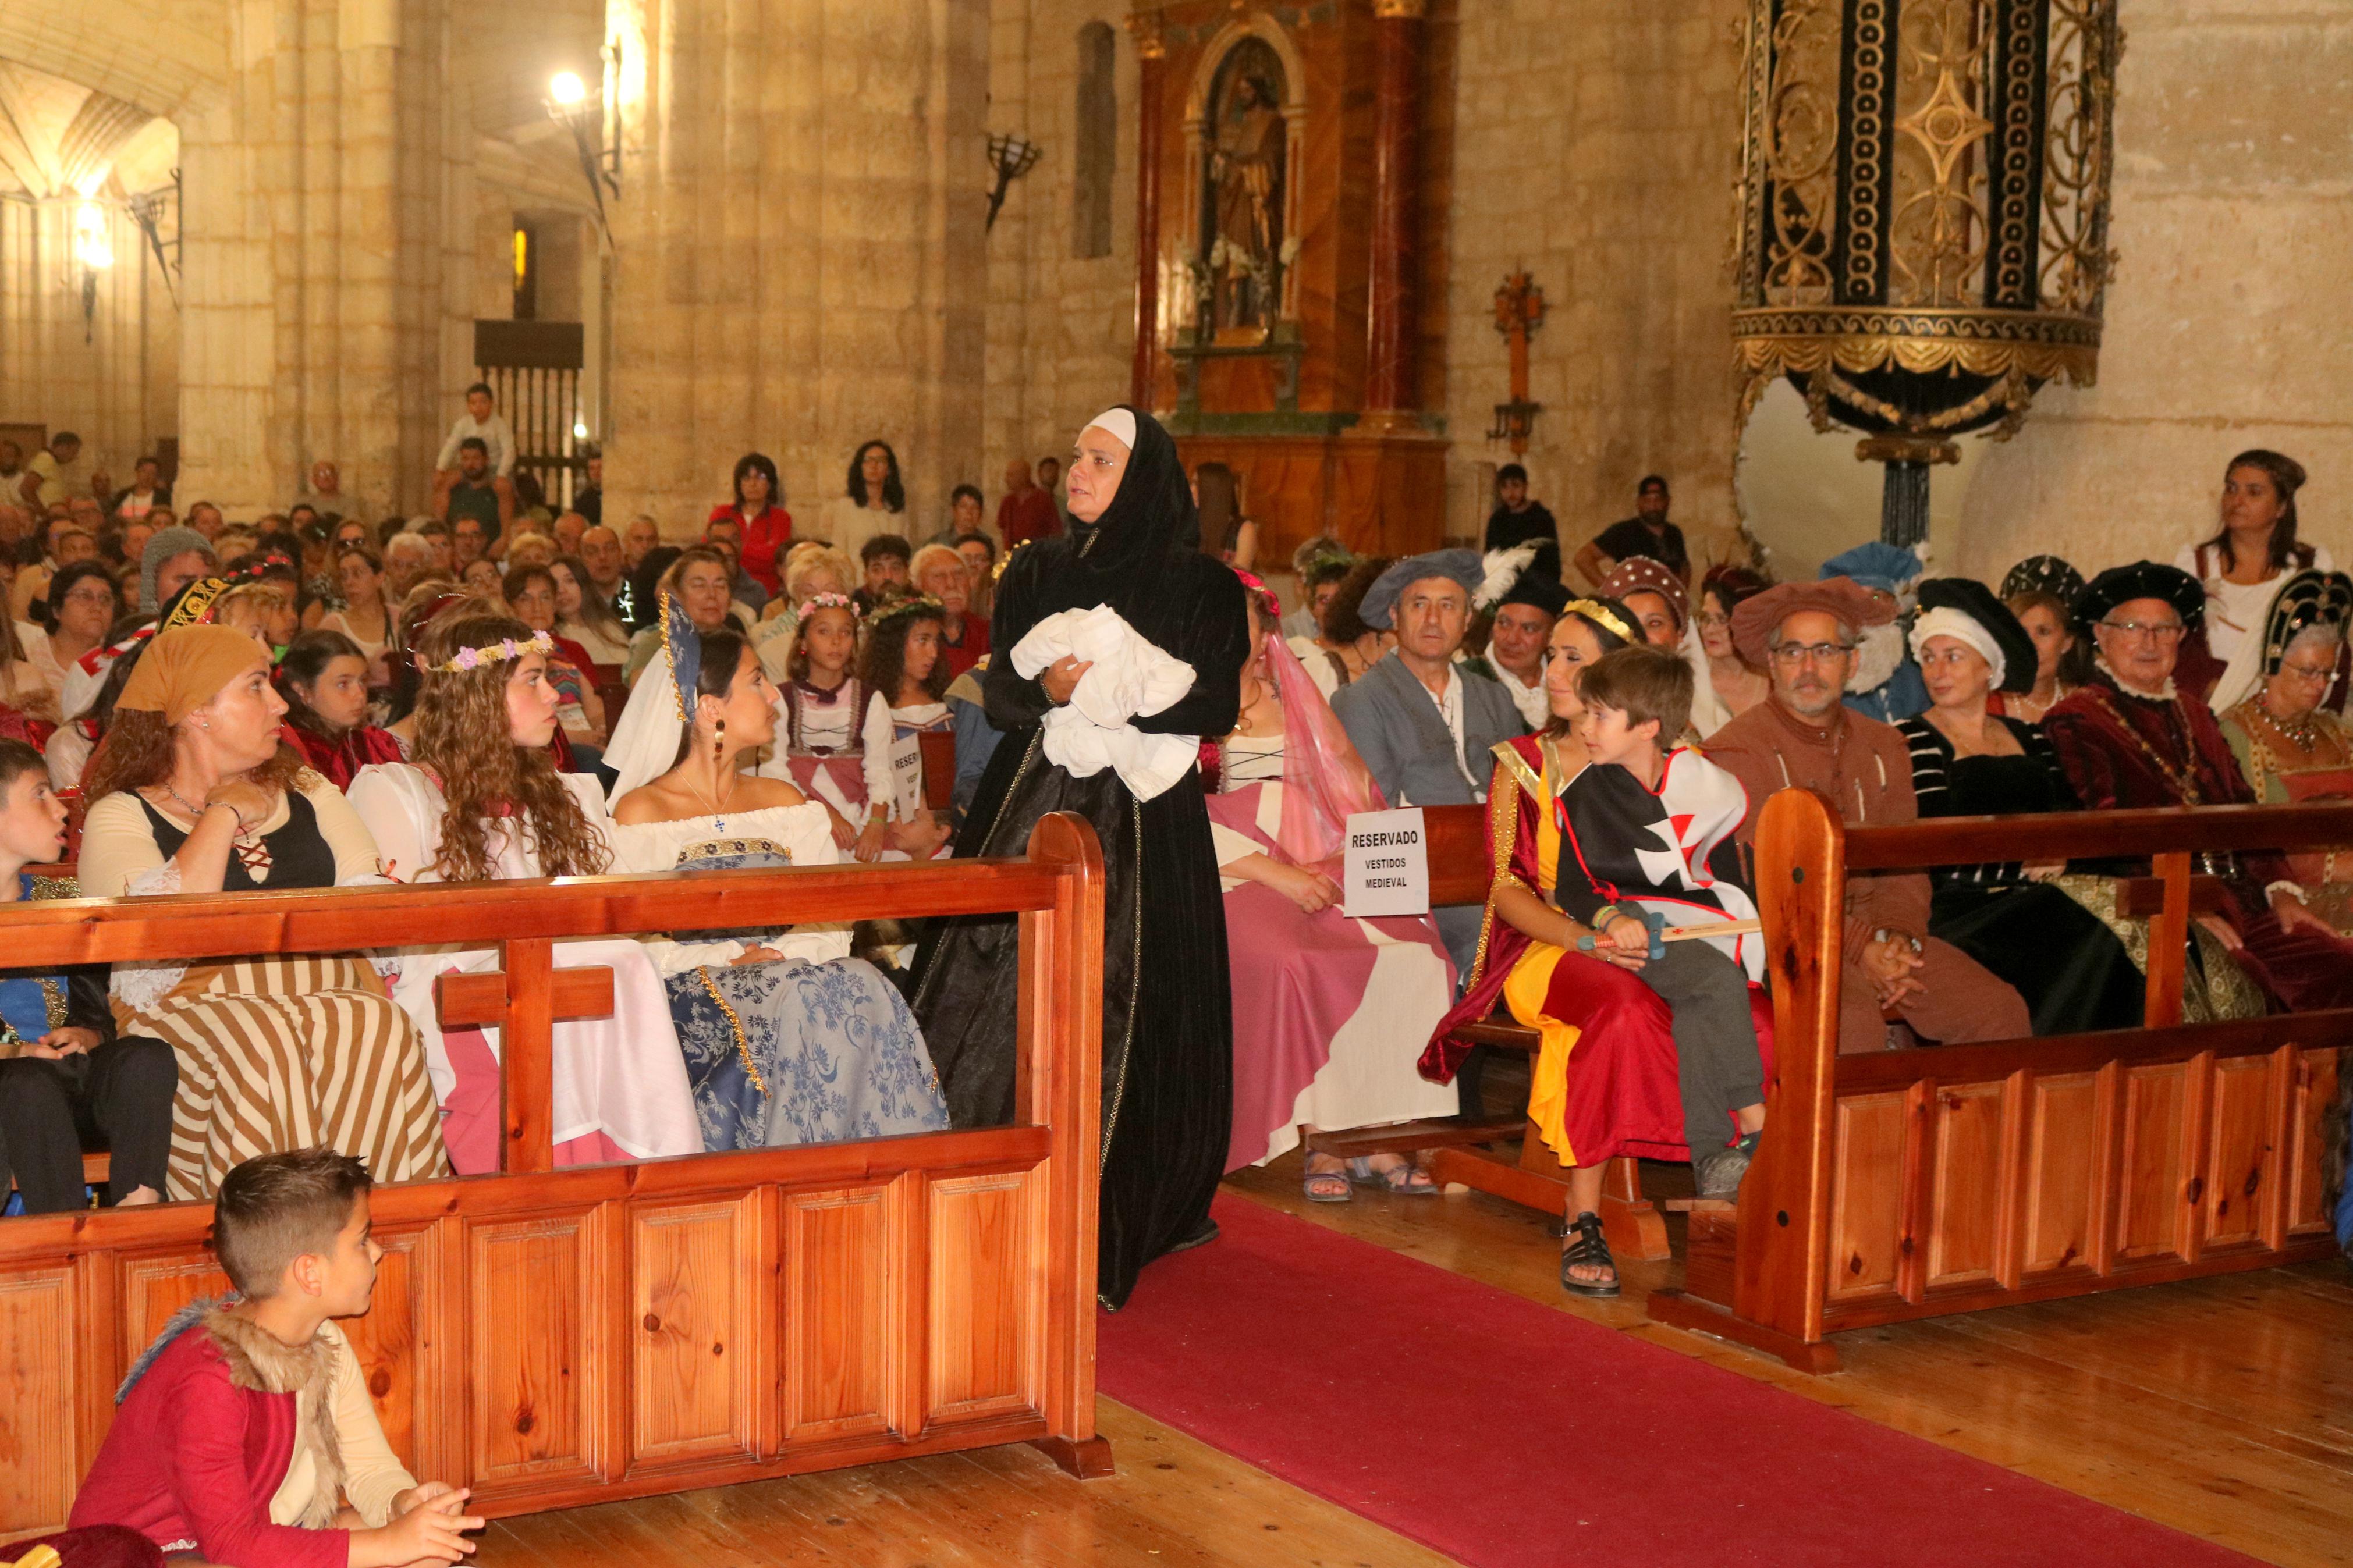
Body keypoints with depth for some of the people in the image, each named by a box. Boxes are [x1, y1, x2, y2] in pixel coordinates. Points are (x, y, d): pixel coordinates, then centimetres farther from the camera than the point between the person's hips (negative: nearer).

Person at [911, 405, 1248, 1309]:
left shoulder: (1200, 585, 2)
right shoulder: (1035, 573, 12)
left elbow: (1217, 707, -5)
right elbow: (999, 696, 7)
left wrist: (1123, 692, -16)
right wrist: (1050, 690, -14)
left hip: (1144, 825, -3)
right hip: (1033, 810, 3)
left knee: (1123, 1002, -6)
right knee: (1011, 986, -3)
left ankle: (1120, 1215, 1)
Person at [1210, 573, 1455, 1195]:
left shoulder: (1295, 702, 21)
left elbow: (1346, 798, 18)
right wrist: (1274, 872, -17)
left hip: (1316, 870, 4)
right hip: (1227, 880, -4)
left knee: (1412, 952, -23)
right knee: (1296, 963, -34)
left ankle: (1378, 1136, -19)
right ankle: (1323, 1140, -23)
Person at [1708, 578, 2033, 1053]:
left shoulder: (1885, 748, 15)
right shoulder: (1735, 753, -6)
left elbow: (1904, 864, 14)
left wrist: (1897, 935, -7)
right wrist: (1859, 948, -18)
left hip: (1873, 929, 6)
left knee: (2000, 1012, -11)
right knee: (1855, 1022, -34)